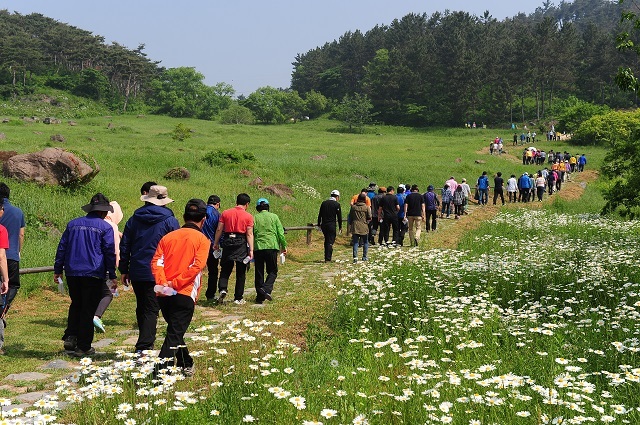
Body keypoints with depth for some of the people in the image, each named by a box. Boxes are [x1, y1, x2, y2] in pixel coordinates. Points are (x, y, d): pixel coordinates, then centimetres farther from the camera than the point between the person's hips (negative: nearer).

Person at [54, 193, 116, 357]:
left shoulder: (73, 224, 10)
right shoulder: (105, 227, -2)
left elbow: (62, 247, 11)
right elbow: (110, 252, -4)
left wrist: (57, 270, 16)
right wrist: (112, 276, 0)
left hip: (72, 273, 4)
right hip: (93, 274, -4)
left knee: (75, 305, 21)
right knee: (88, 310, 3)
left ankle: (70, 337, 7)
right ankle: (83, 347, 6)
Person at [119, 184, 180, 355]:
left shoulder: (134, 219, 8)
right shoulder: (170, 221, -4)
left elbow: (124, 246, 10)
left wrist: (123, 270, 14)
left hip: (136, 272, 4)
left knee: (141, 309, 16)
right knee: (151, 310, -3)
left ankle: (145, 343, 28)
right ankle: (144, 347, -11)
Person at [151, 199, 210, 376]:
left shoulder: (168, 237, 13)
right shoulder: (202, 239, 0)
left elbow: (156, 261, -1)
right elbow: (197, 266, -15)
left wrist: (163, 283, -11)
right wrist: (176, 283, -15)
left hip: (164, 294, 5)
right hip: (185, 295, -5)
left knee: (175, 330, 22)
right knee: (174, 335, -3)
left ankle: (186, 365, 36)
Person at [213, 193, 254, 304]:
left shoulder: (225, 213, 4)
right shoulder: (248, 216, -3)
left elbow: (219, 229, 3)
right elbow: (249, 234, -7)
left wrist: (216, 243, 11)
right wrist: (251, 250, -7)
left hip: (228, 242, 2)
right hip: (241, 244, -2)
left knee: (225, 270, 12)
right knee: (240, 273, 7)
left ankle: (222, 289, -11)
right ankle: (238, 298, 11)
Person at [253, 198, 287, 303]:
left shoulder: (255, 218, 5)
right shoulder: (274, 217, 5)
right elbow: (280, 233, 2)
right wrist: (284, 246, 10)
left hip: (258, 247, 1)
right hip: (271, 247, -1)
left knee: (259, 273, 9)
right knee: (272, 271, 10)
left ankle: (260, 296, 11)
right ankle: (266, 289, -14)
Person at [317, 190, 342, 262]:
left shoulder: (324, 203, 7)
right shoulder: (337, 204, -6)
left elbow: (320, 215, 10)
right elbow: (339, 217, -6)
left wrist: (319, 224, 17)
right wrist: (340, 227, 1)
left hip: (324, 225, 5)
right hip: (332, 225, -5)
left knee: (326, 241, 18)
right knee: (330, 242, 0)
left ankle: (327, 257, 22)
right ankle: (328, 259, -2)